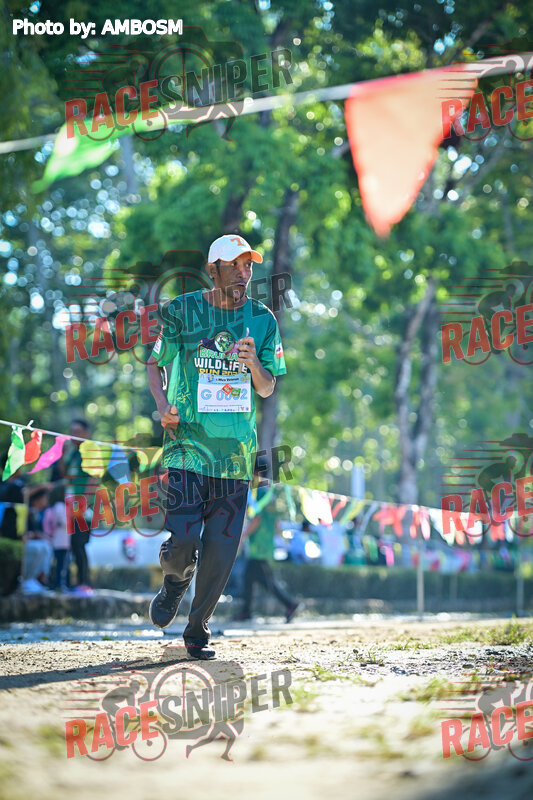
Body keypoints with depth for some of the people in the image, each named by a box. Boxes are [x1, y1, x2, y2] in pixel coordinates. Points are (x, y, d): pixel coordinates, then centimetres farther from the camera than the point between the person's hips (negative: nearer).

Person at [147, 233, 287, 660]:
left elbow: (268, 389, 8)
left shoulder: (262, 319, 7)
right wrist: (163, 407, -7)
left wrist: (254, 364, -14)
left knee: (222, 550, 0)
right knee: (183, 540, -13)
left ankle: (198, 630, 18)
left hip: (237, 449, 2)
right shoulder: (183, 311, 1)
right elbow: (155, 365, 11)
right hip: (188, 442, -2)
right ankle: (176, 579, 23)